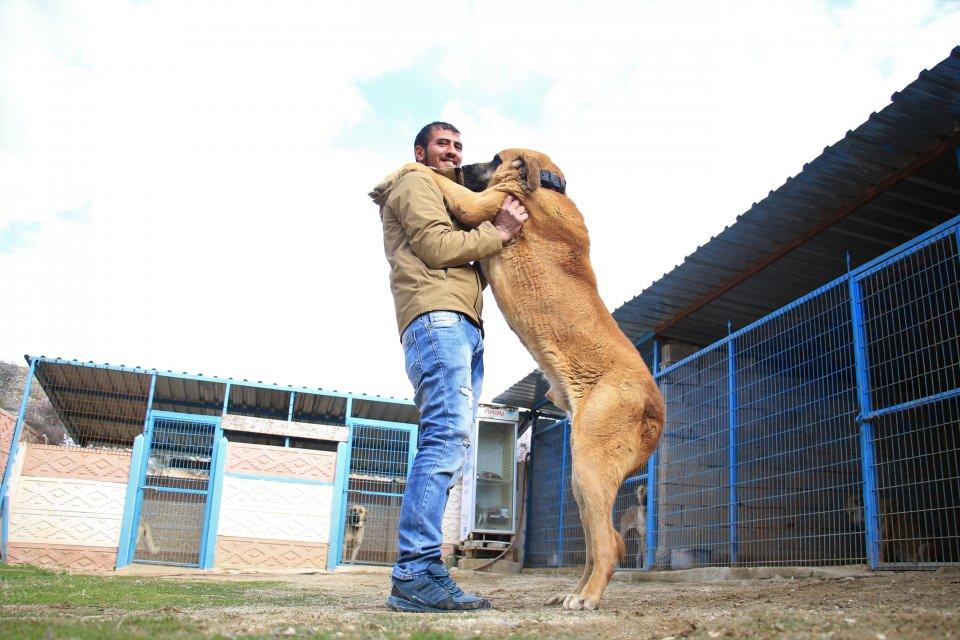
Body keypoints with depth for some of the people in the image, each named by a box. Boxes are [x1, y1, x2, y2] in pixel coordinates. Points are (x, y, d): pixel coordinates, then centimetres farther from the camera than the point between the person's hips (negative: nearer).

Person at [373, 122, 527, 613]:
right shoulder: (416, 185, 11)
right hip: (437, 317, -9)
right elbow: (435, 246, -7)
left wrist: (501, 233, 13)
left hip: (464, 330, 9)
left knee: (448, 444, -1)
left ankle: (417, 572, -4)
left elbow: (474, 270, 26)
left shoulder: (451, 197, 37)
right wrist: (497, 234, -1)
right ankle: (416, 572, -25)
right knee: (447, 436, -21)